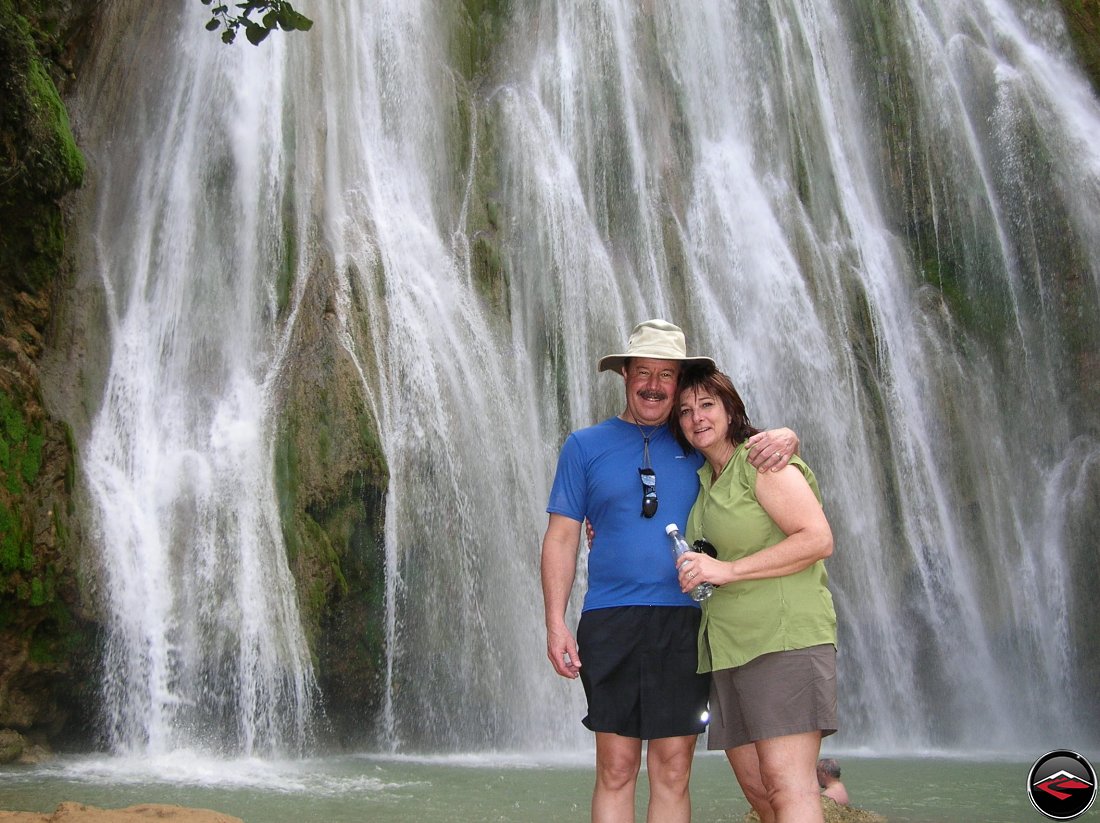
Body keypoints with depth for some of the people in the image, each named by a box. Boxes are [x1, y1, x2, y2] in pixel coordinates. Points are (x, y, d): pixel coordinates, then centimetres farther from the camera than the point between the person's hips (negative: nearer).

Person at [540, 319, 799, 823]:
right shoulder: (585, 446, 8)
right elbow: (561, 538, 6)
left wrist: (785, 438, -7)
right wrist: (556, 622, -4)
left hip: (685, 624, 1)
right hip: (611, 623, -1)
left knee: (673, 771, 3)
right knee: (616, 769, 0)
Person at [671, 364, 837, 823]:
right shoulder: (704, 479, 20)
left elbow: (818, 539, -14)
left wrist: (726, 570, -17)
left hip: (782, 636, -8)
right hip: (727, 646, 8)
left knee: (786, 785, -14)